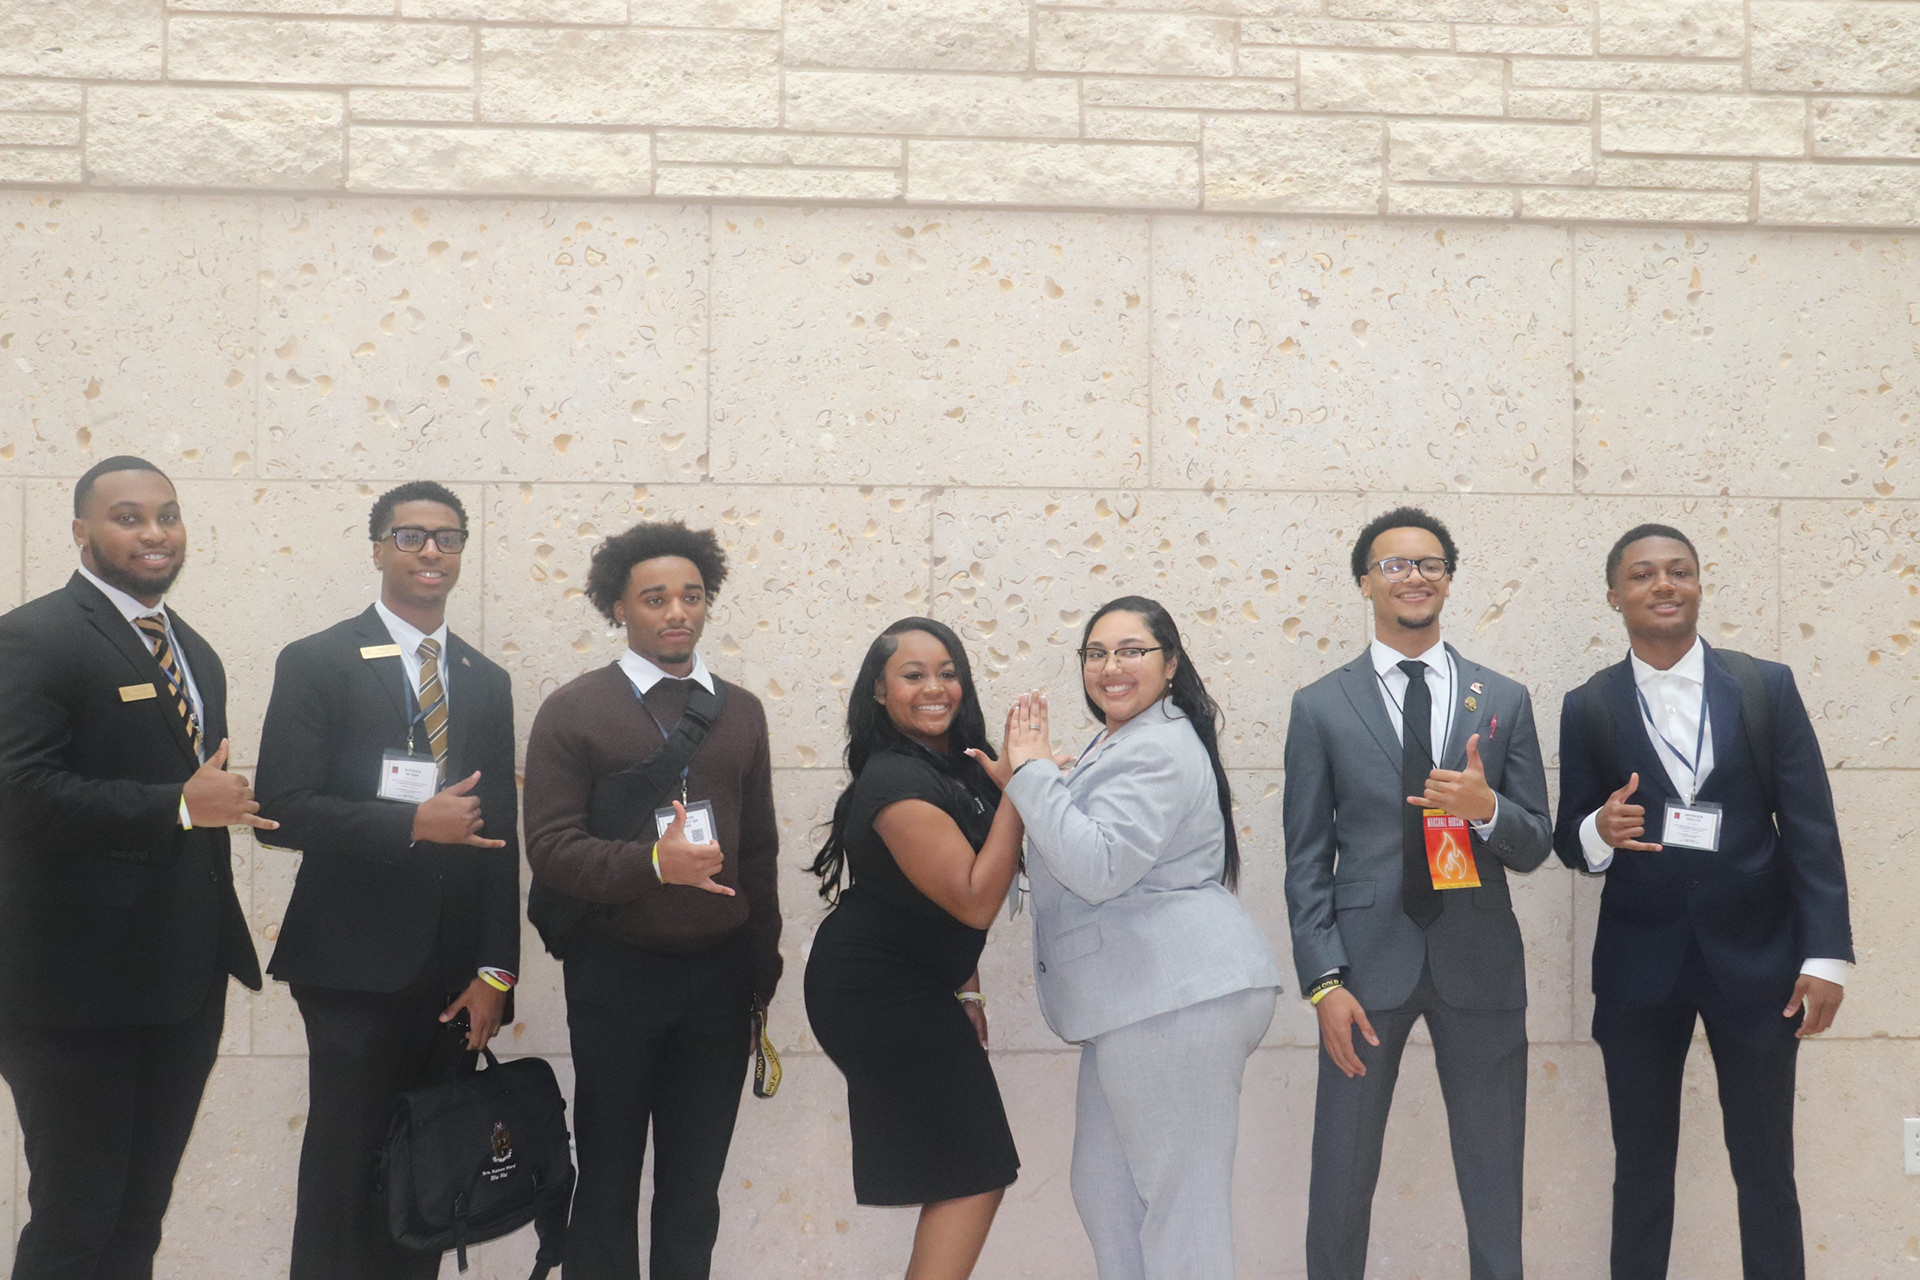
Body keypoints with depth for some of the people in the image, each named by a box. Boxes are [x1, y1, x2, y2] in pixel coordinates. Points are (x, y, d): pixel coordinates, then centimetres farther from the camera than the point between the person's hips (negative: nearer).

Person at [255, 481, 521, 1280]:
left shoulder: (487, 682, 12)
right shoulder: (317, 664, -2)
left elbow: (498, 833, 9)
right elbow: (285, 808, -11)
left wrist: (495, 972, 4)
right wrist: (412, 824, -18)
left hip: (452, 973, 4)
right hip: (355, 964, -4)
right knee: (345, 1162, 0)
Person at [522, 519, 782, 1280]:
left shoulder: (741, 713, 9)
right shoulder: (573, 711, -3)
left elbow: (758, 851, 12)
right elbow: (550, 846, -12)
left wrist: (763, 968, 10)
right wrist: (652, 862, -26)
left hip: (720, 971, 3)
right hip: (617, 970, -3)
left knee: (696, 1181, 12)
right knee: (608, 1175, 9)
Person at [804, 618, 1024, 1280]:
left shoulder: (956, 764, 7)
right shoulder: (897, 782, -22)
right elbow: (975, 901, -27)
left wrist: (964, 983, 11)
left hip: (911, 988, 10)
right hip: (880, 994, -10)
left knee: (961, 1173, 16)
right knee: (975, 1174, -7)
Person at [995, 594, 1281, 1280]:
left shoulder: (1160, 750, -14)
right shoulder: (1119, 741, 20)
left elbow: (1097, 869, -23)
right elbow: (1089, 857, 26)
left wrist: (1033, 772, -17)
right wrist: (1021, 777, 12)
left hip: (1179, 997, -11)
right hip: (1137, 999, 11)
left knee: (1180, 1199, -5)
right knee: (1105, 1193, 16)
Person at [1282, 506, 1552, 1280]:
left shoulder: (1504, 701, 7)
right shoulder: (1322, 707, 3)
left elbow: (1535, 847, 7)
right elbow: (1307, 860, 1)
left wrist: (1486, 807, -16)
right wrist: (1324, 981, -8)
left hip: (1479, 962, 1)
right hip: (1368, 959, -1)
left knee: (1495, 1176, 9)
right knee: (1342, 1175, 5)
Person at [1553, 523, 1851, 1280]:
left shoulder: (1767, 687, 0)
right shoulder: (1588, 708, 2)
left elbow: (1811, 828, -2)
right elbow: (1570, 843, 4)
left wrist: (1826, 954, -8)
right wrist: (1598, 832, -20)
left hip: (1754, 958, 0)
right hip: (1639, 965, 1)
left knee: (1766, 1170, 8)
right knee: (1641, 1170, 10)